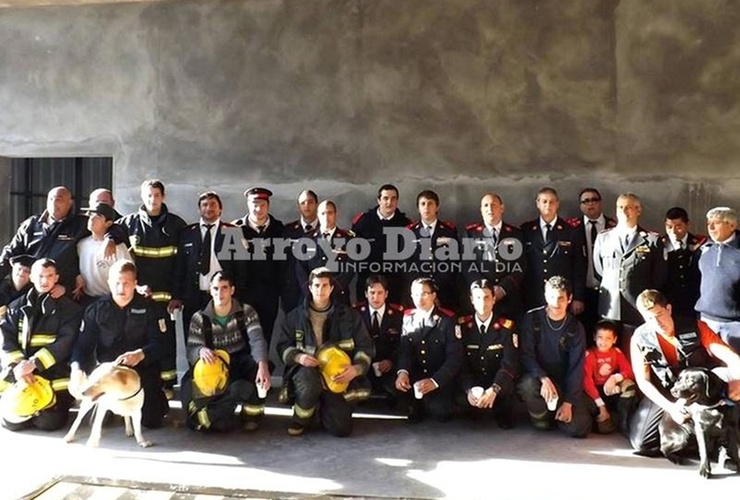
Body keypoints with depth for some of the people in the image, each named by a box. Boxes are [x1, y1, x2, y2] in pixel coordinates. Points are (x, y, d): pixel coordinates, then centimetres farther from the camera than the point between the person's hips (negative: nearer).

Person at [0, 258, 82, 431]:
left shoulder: (69, 308, 1)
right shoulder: (16, 306, 11)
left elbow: (65, 342, -9)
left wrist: (34, 363, -21)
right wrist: (17, 366, -15)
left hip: (54, 376, -3)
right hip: (20, 374, 3)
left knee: (47, 421, -14)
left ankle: (61, 404, 19)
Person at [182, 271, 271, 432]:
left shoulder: (246, 312, -4)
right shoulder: (199, 318, -2)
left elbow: (257, 341, -19)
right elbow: (191, 350, -10)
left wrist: (262, 365, -41)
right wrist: (201, 350, -37)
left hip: (240, 366, -1)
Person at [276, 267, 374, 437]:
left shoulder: (348, 315, 2)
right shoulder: (296, 315, 4)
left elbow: (365, 346, 2)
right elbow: (283, 345, 6)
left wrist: (357, 368, -18)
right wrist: (298, 356, -16)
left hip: (337, 375, 1)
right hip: (306, 370, -1)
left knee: (341, 428, -11)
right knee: (310, 383, -40)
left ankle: (324, 407, 27)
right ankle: (301, 419, -5)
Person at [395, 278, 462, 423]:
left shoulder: (447, 320, -7)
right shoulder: (408, 318, 5)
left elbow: (455, 357, -14)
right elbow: (404, 349, -5)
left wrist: (434, 381, -30)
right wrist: (402, 371, -28)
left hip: (440, 381, -3)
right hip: (415, 378, 3)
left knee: (439, 412, -25)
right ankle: (416, 408, 6)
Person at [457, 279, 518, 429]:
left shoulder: (506, 327, -8)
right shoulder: (462, 325, -4)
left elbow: (510, 364, -18)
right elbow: (460, 363, -9)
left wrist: (494, 389, -36)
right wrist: (469, 389, -27)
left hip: (499, 384, -1)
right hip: (472, 384, 2)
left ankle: (503, 414, 2)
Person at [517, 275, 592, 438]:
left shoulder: (576, 328, -4)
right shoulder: (531, 319, -9)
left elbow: (576, 367, -7)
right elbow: (526, 355, -13)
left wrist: (568, 402, -16)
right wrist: (544, 378, -32)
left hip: (565, 382, 2)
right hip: (538, 377, -1)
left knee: (579, 428, -16)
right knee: (528, 384, -37)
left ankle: (556, 411, 19)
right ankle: (541, 417, -3)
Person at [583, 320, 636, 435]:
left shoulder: (616, 352, -2)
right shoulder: (589, 355, -14)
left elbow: (630, 372, -8)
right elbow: (587, 381, -21)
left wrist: (615, 378, -29)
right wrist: (601, 406, -28)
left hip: (613, 391, 3)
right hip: (596, 391, -3)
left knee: (628, 384, -27)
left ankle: (624, 424, -18)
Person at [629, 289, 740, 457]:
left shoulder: (695, 327, -15)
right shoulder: (640, 339, -14)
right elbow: (643, 381, -12)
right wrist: (670, 407, -25)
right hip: (665, 393, 0)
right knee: (642, 443, -18)